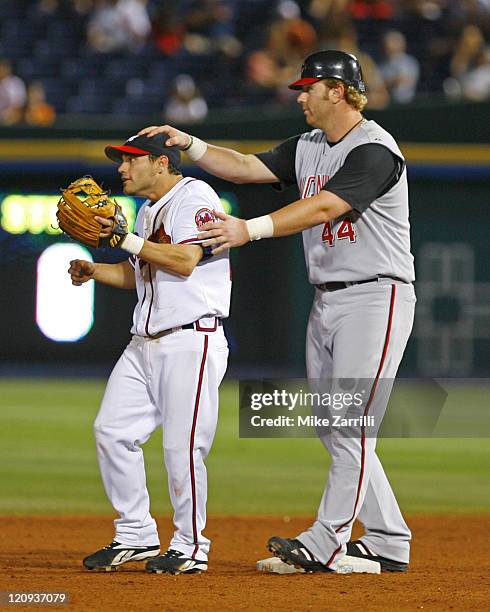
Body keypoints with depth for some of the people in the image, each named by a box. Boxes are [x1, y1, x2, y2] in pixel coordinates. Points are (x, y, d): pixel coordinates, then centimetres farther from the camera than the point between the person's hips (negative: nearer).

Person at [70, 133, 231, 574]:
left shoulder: (194, 197, -9)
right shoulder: (148, 211, 19)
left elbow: (184, 261, -21)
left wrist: (124, 239, -17)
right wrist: (94, 271, 12)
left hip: (192, 342, -9)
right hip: (145, 344, 9)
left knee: (182, 446, -9)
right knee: (112, 431, 4)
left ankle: (190, 547, 2)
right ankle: (135, 536, 14)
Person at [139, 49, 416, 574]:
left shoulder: (374, 150, -15)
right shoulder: (309, 147, 14)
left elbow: (323, 207, -27)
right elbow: (247, 167, 14)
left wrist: (251, 229, -37)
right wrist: (188, 144, 1)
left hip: (376, 298, -10)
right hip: (326, 302, 10)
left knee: (351, 427, -11)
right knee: (331, 428, 9)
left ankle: (325, 544, -12)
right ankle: (388, 543, 14)